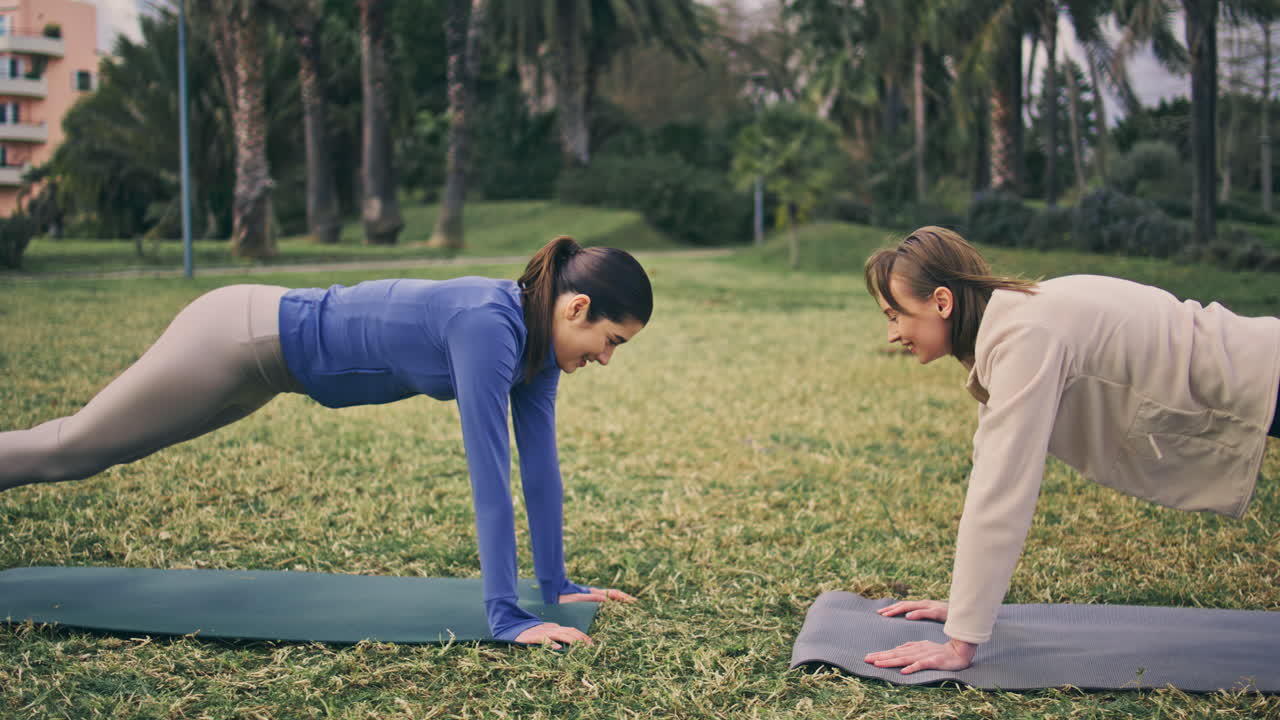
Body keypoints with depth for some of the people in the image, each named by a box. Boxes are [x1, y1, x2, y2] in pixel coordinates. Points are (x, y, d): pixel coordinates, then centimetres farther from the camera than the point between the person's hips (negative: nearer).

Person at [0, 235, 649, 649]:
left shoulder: (537, 335, -7)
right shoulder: (488, 327, -33)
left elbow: (540, 464, -2)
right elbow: (490, 474, -36)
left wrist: (555, 583, 0)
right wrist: (506, 617, -34)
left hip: (268, 348, 8)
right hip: (234, 339, -8)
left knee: (91, 449, 25)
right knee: (70, 449, 10)